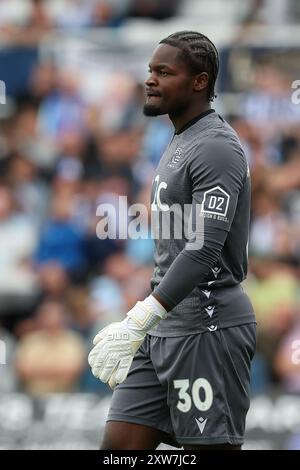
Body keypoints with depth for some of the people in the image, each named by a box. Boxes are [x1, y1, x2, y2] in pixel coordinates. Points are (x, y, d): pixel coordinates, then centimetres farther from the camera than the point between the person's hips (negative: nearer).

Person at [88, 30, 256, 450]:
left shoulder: (216, 147, -14)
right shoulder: (179, 144, 18)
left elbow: (204, 249, -24)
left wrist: (137, 323, -29)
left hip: (207, 326, -10)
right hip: (164, 325, 10)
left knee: (209, 446, -6)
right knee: (120, 444, 4)